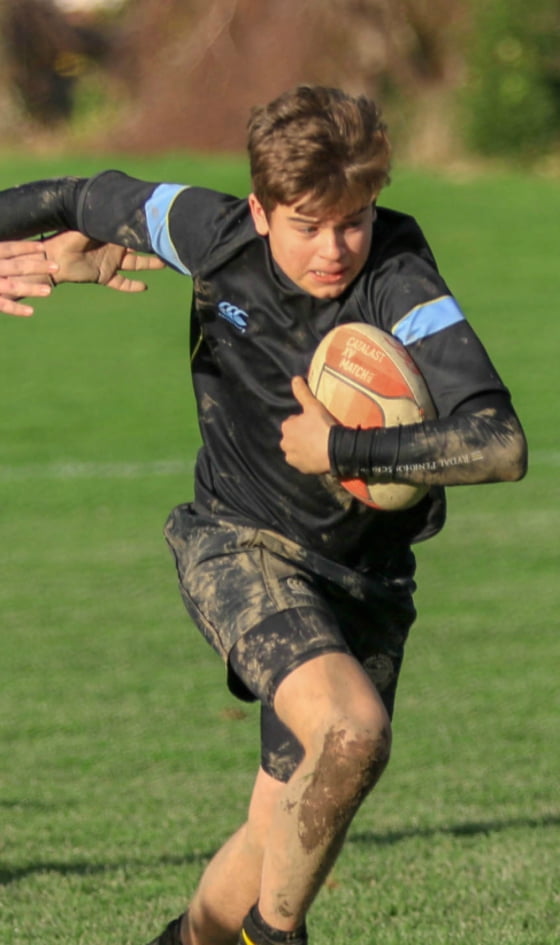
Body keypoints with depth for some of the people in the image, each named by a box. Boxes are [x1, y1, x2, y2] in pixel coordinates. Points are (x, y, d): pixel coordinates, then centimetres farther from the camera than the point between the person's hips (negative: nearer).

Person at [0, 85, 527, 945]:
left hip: (364, 580, 1)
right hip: (239, 547, -1)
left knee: (286, 832, 3)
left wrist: (340, 451, -29)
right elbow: (97, 200, 8)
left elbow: (500, 446, -33)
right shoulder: (218, 238, -12)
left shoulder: (400, 285, -22)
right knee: (351, 728, -30)